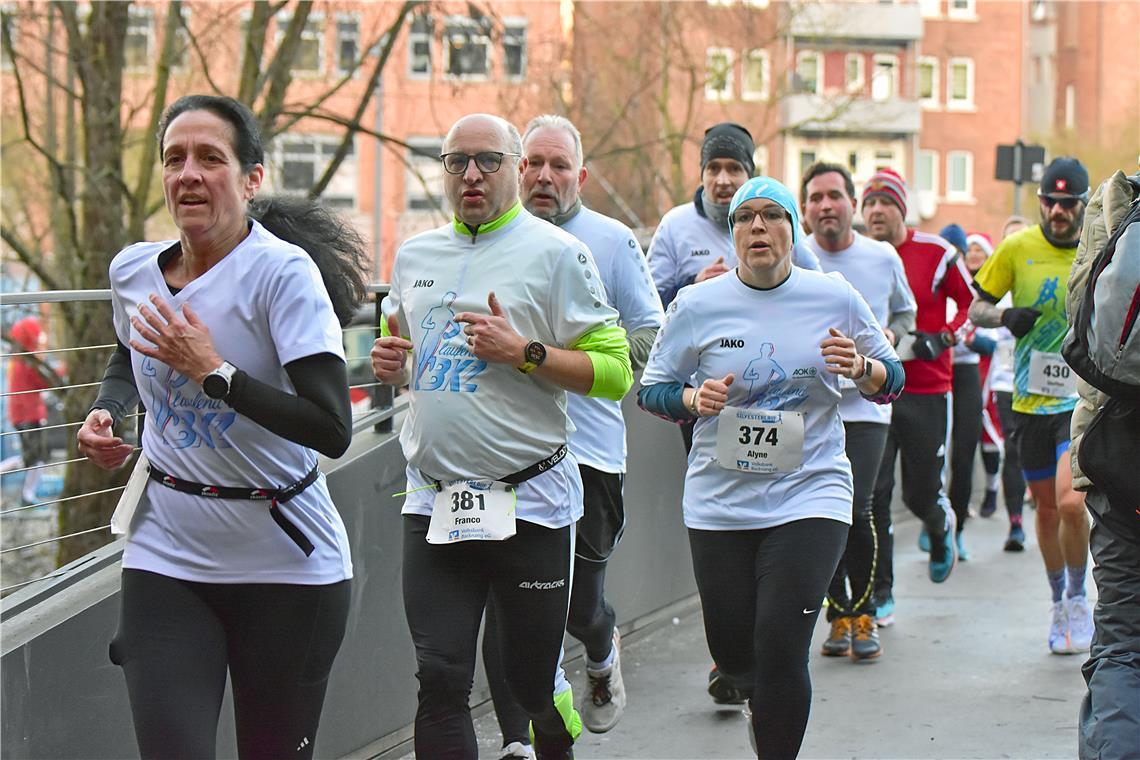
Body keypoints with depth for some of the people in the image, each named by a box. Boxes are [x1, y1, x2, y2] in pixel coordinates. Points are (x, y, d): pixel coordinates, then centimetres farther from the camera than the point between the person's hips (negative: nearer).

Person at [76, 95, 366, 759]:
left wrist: (213, 371, -23)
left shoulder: (283, 270, -15)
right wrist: (106, 413, 7)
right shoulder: (132, 271, 3)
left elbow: (333, 430, -24)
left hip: (287, 562, -3)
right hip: (167, 557, 4)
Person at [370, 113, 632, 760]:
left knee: (533, 682, 8)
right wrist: (389, 363, 6)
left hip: (528, 502, -4)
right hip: (435, 501, 4)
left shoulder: (555, 252, -4)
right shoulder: (415, 255, 12)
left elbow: (615, 371, -8)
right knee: (441, 682, -4)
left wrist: (522, 351, -18)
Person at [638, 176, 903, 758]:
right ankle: (762, 702, 49)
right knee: (731, 651, 12)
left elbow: (892, 379, 10)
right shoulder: (697, 305, -1)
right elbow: (651, 389, 7)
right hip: (720, 503, 2)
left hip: (810, 494, -1)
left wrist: (860, 368, -12)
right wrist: (694, 399, -14)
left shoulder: (835, 298, 0)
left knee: (781, 650, -14)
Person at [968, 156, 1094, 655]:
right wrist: (1005, 316, -14)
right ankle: (1059, 601, 32)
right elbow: (977, 309, 6)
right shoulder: (1018, 248, -1)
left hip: (1083, 398, -2)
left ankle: (1078, 598, 5)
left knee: (1070, 501, -19)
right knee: (1046, 507, 12)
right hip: (1030, 400, 2)